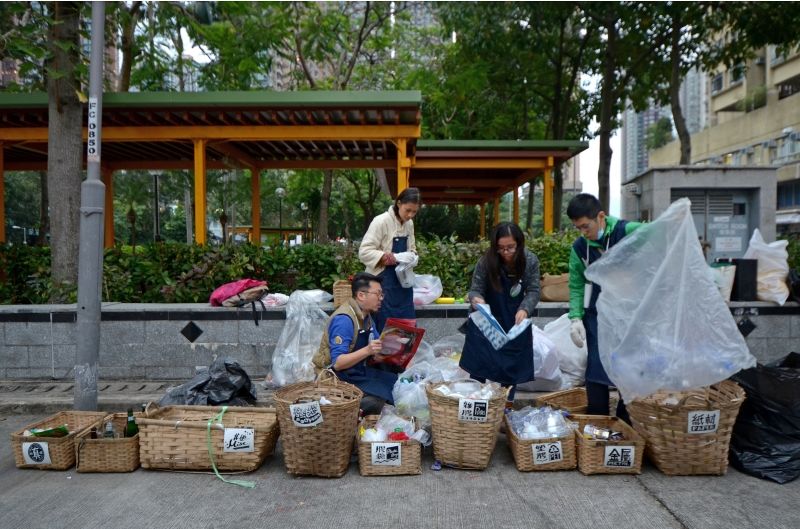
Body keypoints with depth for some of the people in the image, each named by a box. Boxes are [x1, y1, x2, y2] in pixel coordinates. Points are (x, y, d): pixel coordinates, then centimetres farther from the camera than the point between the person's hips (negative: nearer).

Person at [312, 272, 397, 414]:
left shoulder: (367, 316, 7)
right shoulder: (343, 320, -21)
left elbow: (376, 352, 13)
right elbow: (337, 363, -27)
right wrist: (367, 350, -38)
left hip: (360, 371, 9)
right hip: (339, 379, -9)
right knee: (381, 395, -26)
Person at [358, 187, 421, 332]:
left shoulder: (409, 224, 7)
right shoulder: (381, 221, -14)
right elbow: (364, 251, -17)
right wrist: (383, 256, -31)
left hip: (403, 281, 7)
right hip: (383, 282, -7)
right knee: (385, 327, -2)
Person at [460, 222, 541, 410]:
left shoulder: (530, 261, -15)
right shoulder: (486, 261, -20)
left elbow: (533, 291, -11)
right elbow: (475, 289, -14)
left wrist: (524, 309, -30)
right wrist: (476, 298, -39)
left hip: (514, 320, 2)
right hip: (487, 320, -2)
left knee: (512, 363, 11)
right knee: (480, 361, 1)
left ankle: (507, 401, 28)